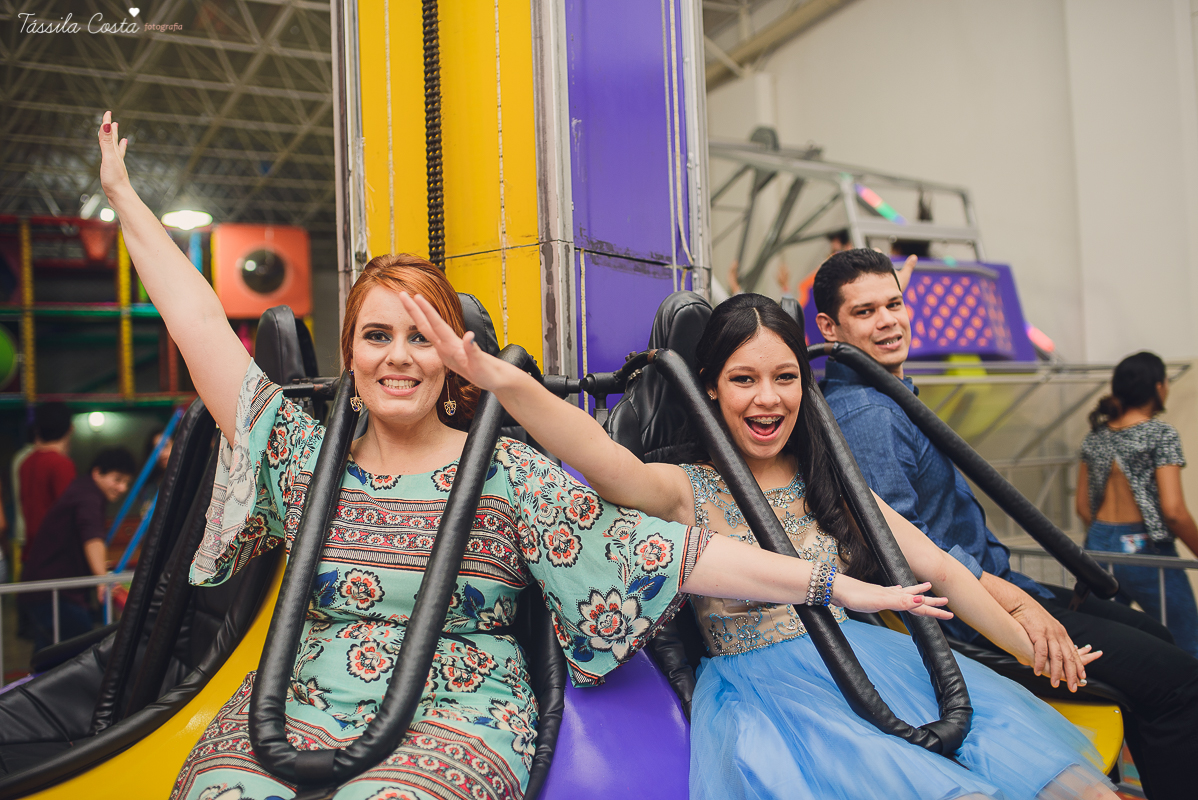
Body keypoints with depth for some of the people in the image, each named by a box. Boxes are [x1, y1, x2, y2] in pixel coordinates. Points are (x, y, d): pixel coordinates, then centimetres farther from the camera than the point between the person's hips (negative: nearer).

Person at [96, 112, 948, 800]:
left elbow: (670, 552, -7)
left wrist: (840, 586, -12)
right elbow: (200, 323, 9)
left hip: (456, 718, -2)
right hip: (302, 711, 2)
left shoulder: (510, 476, -2)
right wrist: (126, 197, 13)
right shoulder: (304, 458, 7)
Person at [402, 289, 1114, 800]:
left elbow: (937, 567, 14)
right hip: (763, 695, -4)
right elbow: (610, 465, -21)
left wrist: (1035, 650, 7)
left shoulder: (829, 484, 16)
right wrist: (501, 379, -39)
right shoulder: (690, 491, 0)